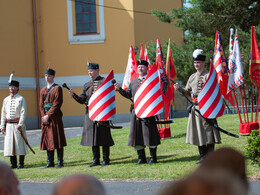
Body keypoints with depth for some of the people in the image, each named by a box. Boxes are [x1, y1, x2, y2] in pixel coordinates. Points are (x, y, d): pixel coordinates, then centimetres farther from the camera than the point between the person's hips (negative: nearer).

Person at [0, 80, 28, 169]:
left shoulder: (21, 99, -2)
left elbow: (23, 112, -8)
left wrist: (20, 124, -17)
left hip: (18, 124, -5)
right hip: (9, 125, 5)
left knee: (20, 143, -2)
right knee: (9, 144, 4)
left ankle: (21, 164, 5)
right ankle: (13, 164, 12)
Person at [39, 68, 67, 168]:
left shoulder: (57, 88, -2)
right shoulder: (43, 90, 16)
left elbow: (57, 104, -11)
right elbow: (41, 104, 12)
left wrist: (48, 115, -15)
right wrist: (43, 116, -4)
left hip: (55, 117, -6)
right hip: (45, 118, 6)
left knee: (57, 139, -5)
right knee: (47, 139, 5)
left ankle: (60, 162, -2)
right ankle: (50, 162, 11)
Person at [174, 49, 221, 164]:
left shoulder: (209, 76, -4)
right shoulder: (192, 77, 15)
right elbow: (188, 92, 22)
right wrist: (180, 88, 4)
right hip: (195, 109, 6)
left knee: (208, 132, -4)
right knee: (198, 133, 8)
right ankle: (203, 157, 16)